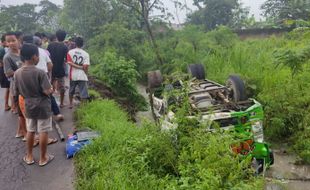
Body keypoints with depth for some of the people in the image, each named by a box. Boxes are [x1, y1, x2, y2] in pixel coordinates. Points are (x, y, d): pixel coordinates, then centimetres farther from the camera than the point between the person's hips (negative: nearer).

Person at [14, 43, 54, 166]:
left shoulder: (17, 73, -4)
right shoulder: (40, 73, -21)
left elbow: (18, 91, 6)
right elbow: (48, 91, -22)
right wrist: (52, 89, -1)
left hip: (29, 106, 5)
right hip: (42, 107, -5)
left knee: (30, 131, 19)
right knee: (43, 132, 7)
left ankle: (29, 156, 30)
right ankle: (43, 158, 18)